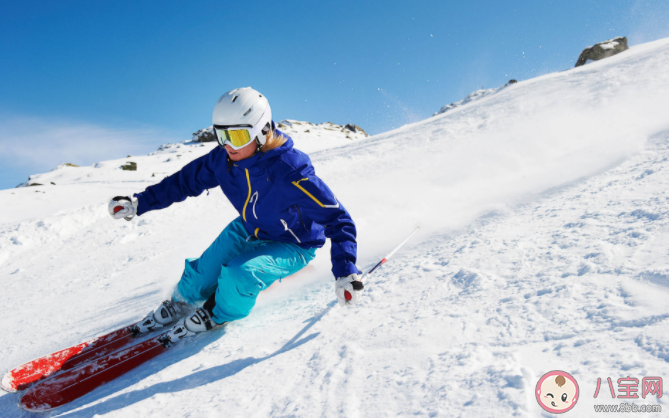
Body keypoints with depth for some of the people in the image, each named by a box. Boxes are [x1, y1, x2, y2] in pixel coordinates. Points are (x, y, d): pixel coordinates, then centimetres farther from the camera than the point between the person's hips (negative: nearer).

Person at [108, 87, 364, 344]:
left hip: (292, 245, -5)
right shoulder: (223, 159, -17)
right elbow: (185, 181, 0)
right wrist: (138, 203, -3)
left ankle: (217, 315, 5)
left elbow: (336, 218, -33)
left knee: (240, 274, -29)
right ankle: (180, 302, 35)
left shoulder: (289, 172, -36)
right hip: (249, 230, 6)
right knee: (201, 275, -2)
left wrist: (345, 272, -41)